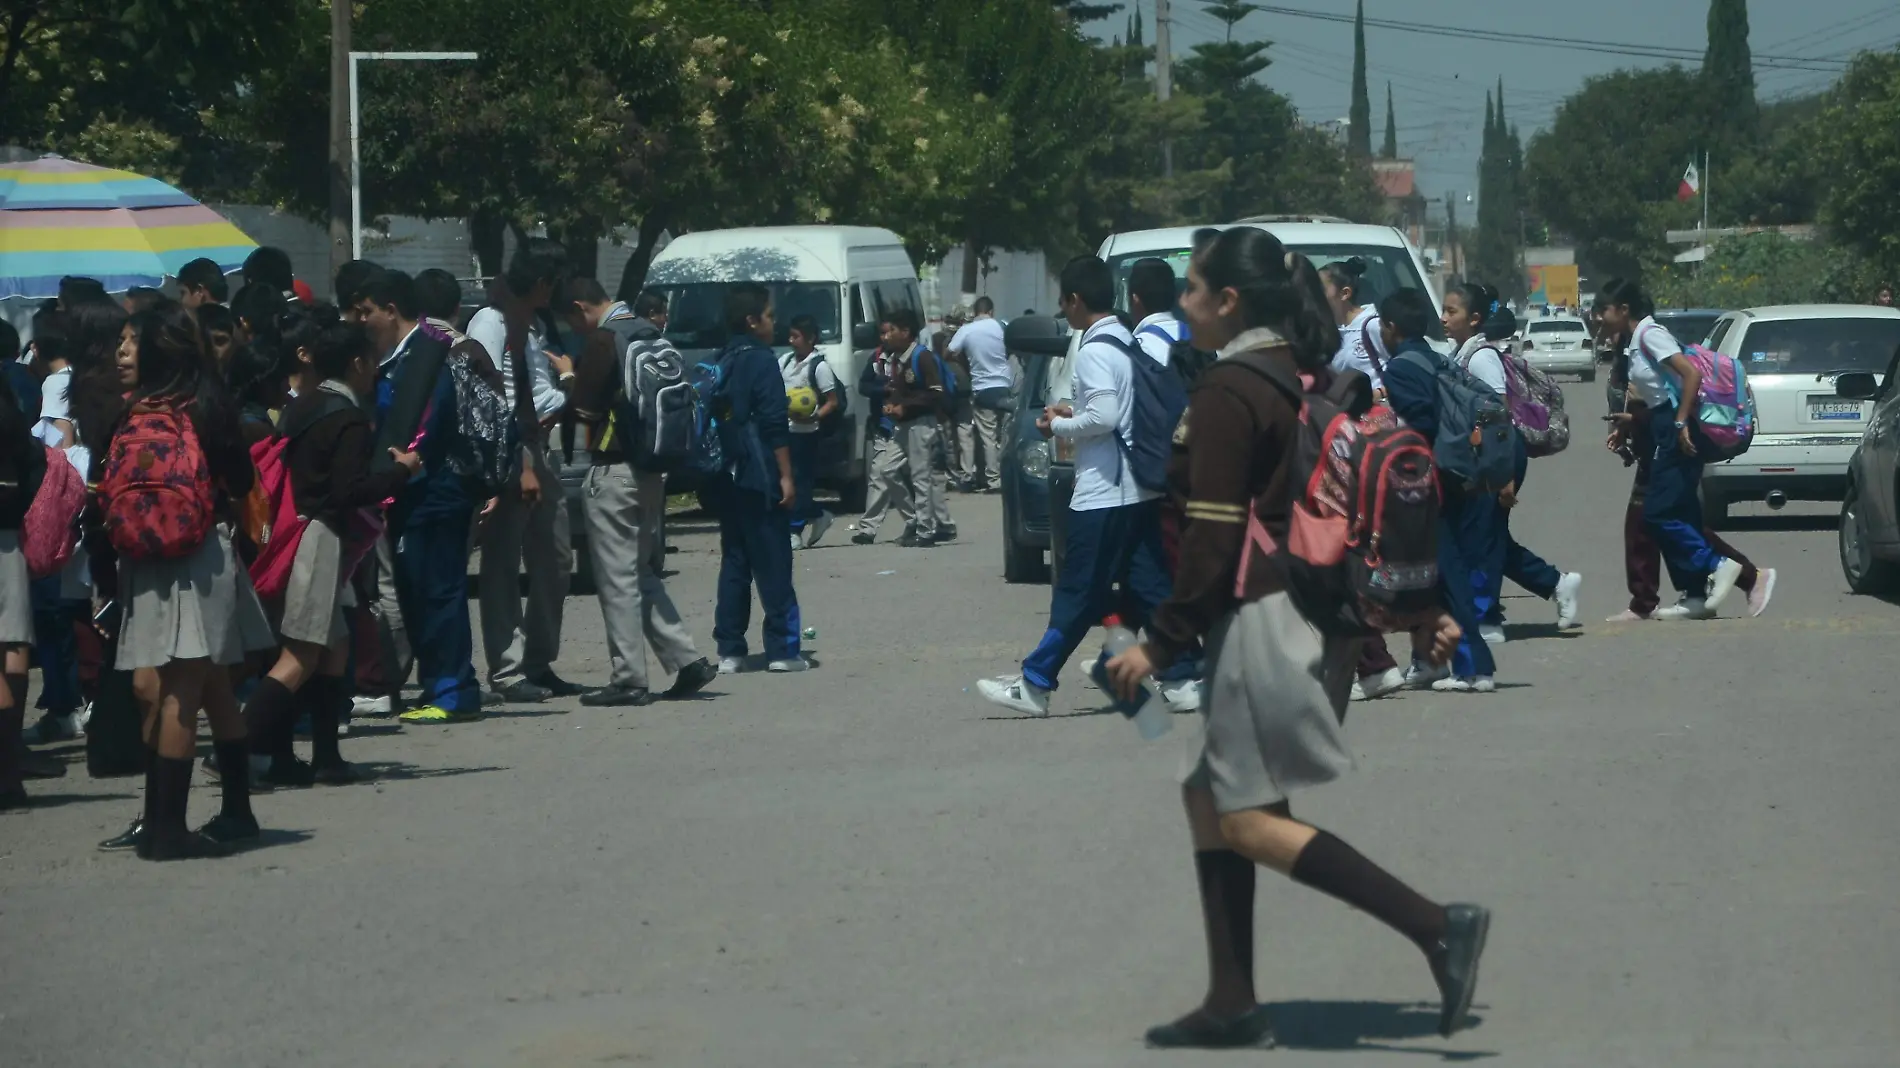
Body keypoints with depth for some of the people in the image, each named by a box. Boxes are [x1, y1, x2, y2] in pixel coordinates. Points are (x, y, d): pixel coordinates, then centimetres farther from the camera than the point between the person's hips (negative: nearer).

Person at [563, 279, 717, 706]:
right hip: (651, 467, 9)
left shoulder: (605, 339, -13)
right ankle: (687, 660, 11)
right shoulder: (651, 335, 12)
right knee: (640, 572, 17)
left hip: (614, 470, -9)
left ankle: (628, 679, -2)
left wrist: (569, 376, 7)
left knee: (617, 578, -3)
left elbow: (585, 405, -14)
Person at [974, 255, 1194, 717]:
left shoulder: (1094, 351, -14)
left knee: (1077, 593, -3)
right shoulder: (1129, 344, 14)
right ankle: (1181, 681, 3)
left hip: (1103, 493, -9)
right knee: (1148, 588, 7)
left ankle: (1035, 683, 2)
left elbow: (1103, 417, -23)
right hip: (1141, 488, 9)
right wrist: (1074, 414, 15)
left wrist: (1058, 425, -7)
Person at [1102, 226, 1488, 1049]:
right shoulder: (1310, 379, 14)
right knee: (1210, 797, 14)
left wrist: (1161, 642, -15)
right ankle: (1232, 1005, 12)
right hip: (1324, 606, 10)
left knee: (1251, 822, -6)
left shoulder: (1228, 392, -12)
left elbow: (1213, 535, -18)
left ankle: (1437, 927, -15)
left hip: (1265, 616, -10)